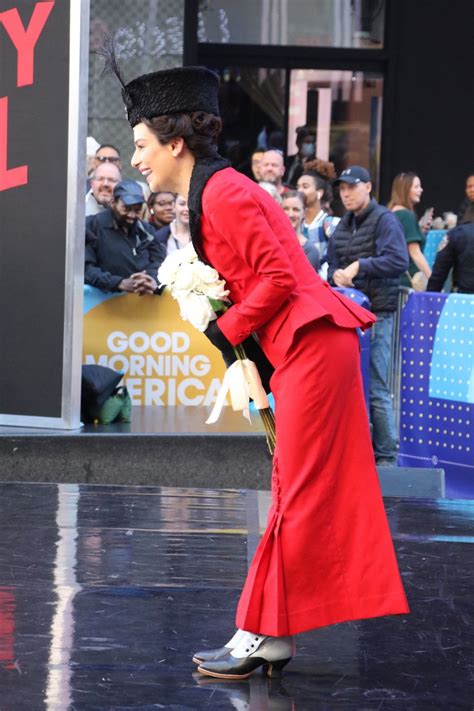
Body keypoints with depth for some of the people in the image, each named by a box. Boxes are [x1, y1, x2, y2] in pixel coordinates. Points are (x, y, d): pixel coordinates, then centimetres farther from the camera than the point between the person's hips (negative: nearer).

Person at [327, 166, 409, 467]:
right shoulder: (343, 226, 18)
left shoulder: (385, 220, -5)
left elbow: (399, 261, -17)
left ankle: (387, 456, -2)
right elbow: (332, 264, 23)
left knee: (376, 388, -8)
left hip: (377, 314, -7)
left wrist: (359, 266, -21)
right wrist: (336, 275, 0)